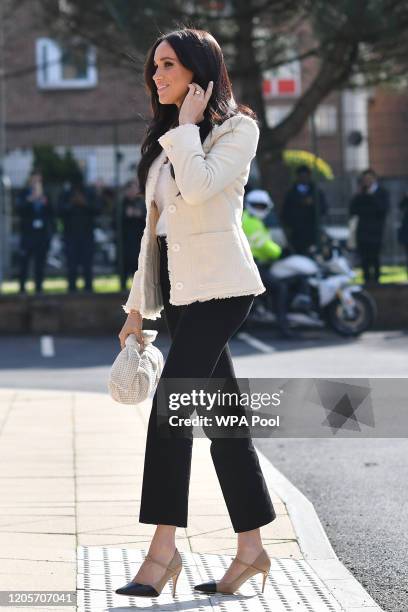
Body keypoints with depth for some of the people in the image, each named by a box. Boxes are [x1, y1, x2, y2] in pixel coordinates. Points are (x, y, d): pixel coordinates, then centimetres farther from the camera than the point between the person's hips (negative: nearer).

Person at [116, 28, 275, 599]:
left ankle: (164, 546, -16)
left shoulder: (237, 128, -4)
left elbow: (199, 187, -22)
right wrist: (138, 305, 17)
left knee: (170, 404, -17)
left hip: (218, 284, -8)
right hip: (180, 288, 8)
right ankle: (251, 546, 11)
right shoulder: (165, 140, 18)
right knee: (222, 419, 7)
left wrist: (187, 124, -11)